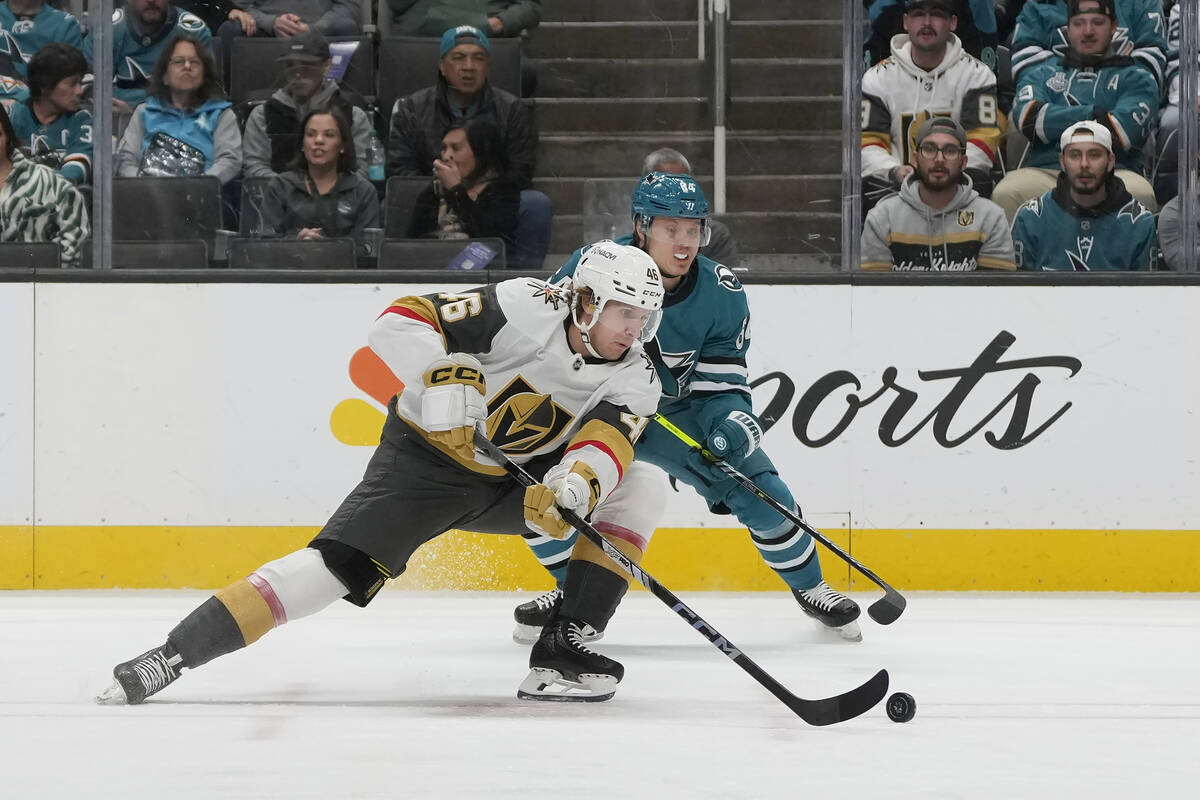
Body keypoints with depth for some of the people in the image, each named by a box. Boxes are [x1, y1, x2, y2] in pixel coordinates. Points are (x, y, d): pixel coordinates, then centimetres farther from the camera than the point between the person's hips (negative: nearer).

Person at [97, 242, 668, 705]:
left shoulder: (633, 378, -6)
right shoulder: (529, 309, -20)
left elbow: (606, 444, -25)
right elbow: (401, 321, -23)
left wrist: (577, 483, -46)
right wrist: (443, 377, -39)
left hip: (515, 482, 6)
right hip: (425, 457, -6)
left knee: (638, 488, -8)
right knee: (334, 568, -22)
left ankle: (565, 647, -8)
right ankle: (173, 655, -21)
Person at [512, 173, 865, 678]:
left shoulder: (720, 292, -15)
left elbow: (722, 382, -10)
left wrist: (732, 419, -30)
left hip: (681, 413, 1)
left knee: (761, 493, -13)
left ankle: (810, 588, 16)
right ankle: (576, 589, 5)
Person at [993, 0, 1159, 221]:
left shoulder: (1135, 79, 20)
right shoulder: (1042, 75, 27)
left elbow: (1123, 131, -1)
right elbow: (1027, 118, 4)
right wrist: (1093, 114, 0)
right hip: (1044, 170, 1)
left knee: (1139, 194, -37)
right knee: (1005, 194, -33)